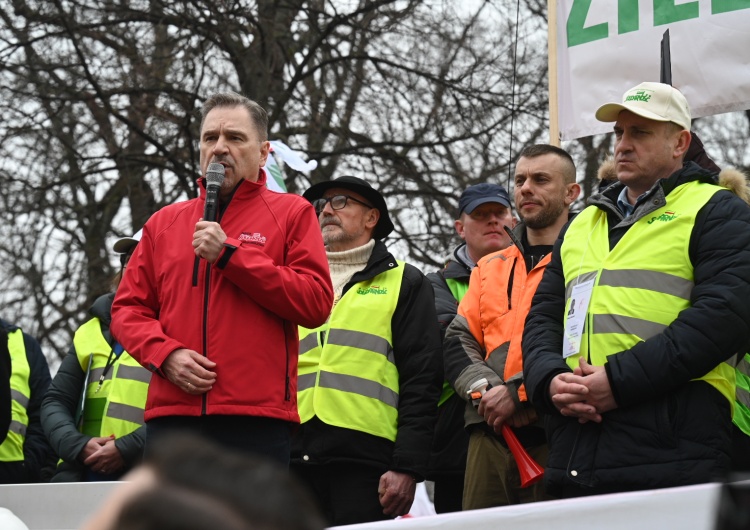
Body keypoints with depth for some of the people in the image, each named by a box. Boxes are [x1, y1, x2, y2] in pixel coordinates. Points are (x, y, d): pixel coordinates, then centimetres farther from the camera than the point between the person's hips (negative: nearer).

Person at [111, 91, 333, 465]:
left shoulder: (292, 213, 9)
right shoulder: (164, 223, 19)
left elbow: (316, 302, -4)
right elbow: (127, 308, 16)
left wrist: (230, 255, -7)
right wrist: (165, 353, -4)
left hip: (256, 421, -3)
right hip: (171, 417, 3)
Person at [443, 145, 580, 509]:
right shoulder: (490, 268, 23)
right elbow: (458, 341, 16)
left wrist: (519, 392, -14)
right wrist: (486, 390, -4)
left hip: (555, 435, -5)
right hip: (491, 435, 6)